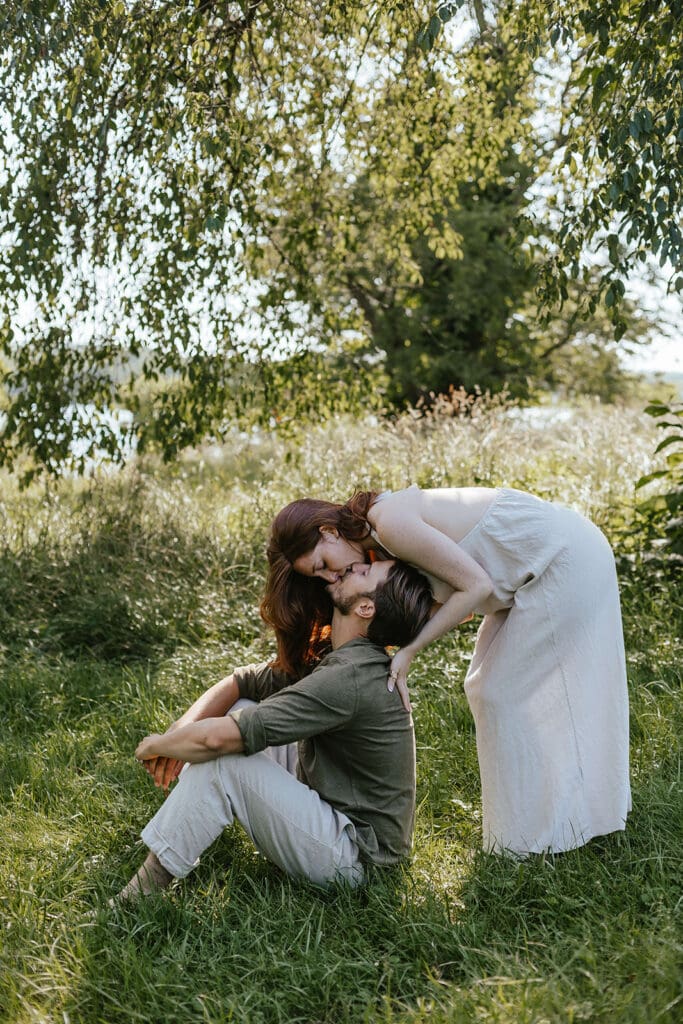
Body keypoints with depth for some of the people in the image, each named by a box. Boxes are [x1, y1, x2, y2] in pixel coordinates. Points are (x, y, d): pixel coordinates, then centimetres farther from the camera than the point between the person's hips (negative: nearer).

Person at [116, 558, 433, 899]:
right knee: (242, 709, 7)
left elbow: (216, 738, -30)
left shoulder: (347, 679, -28)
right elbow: (240, 682, 8)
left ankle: (146, 890, -10)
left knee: (224, 759, -22)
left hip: (353, 856, -10)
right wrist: (179, 733, -9)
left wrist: (155, 745, -10)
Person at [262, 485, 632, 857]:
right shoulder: (377, 544, 6)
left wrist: (409, 649, -18)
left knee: (503, 691, -3)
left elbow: (476, 586, -21)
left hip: (567, 558, -10)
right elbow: (459, 593, 2)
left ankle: (539, 833, 11)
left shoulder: (391, 523, -22)